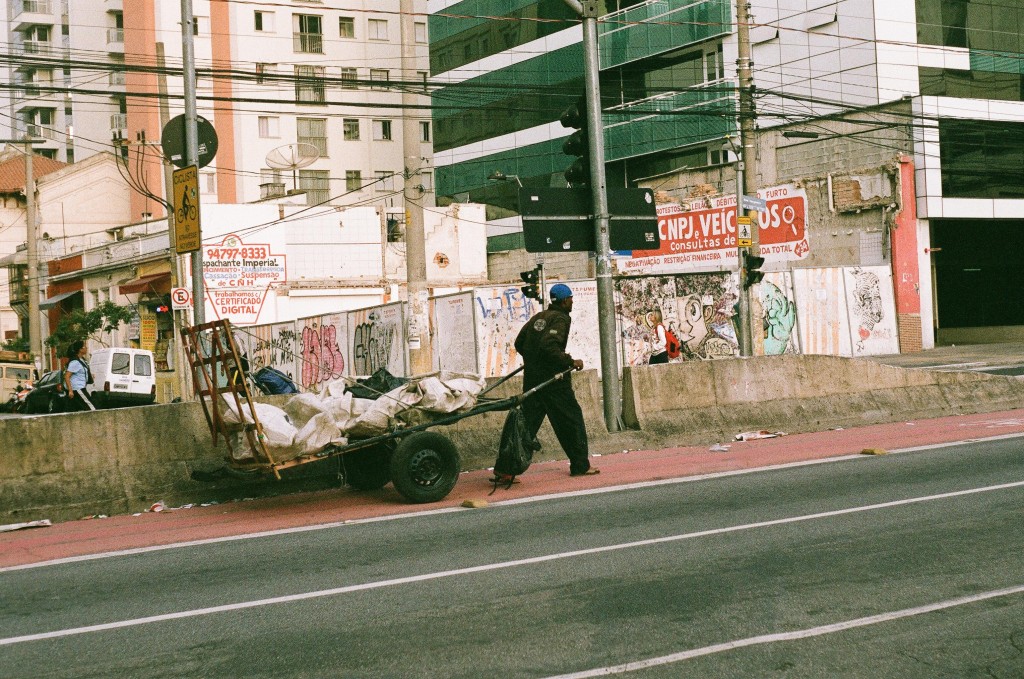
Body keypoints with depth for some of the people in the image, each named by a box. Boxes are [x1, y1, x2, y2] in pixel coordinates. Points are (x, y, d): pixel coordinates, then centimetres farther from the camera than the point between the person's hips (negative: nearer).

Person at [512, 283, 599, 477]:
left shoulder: (538, 317, 14)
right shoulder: (561, 319, -10)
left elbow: (519, 343, 16)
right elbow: (549, 346, -24)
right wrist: (571, 362, -17)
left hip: (531, 379, 7)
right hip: (553, 380, -7)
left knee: (527, 423, 8)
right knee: (571, 419, 5)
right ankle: (580, 466, 11)